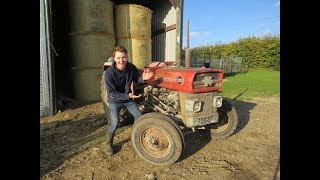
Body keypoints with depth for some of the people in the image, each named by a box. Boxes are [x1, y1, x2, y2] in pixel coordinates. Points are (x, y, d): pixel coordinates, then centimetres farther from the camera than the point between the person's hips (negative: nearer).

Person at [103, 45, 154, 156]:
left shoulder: (131, 67, -13)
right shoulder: (109, 73, -26)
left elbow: (137, 79, 3)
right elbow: (112, 93, -24)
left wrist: (142, 78, -22)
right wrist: (128, 96, -37)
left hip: (128, 98, 5)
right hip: (115, 101, -4)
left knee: (138, 116, 6)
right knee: (114, 122, -16)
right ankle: (109, 144, 11)